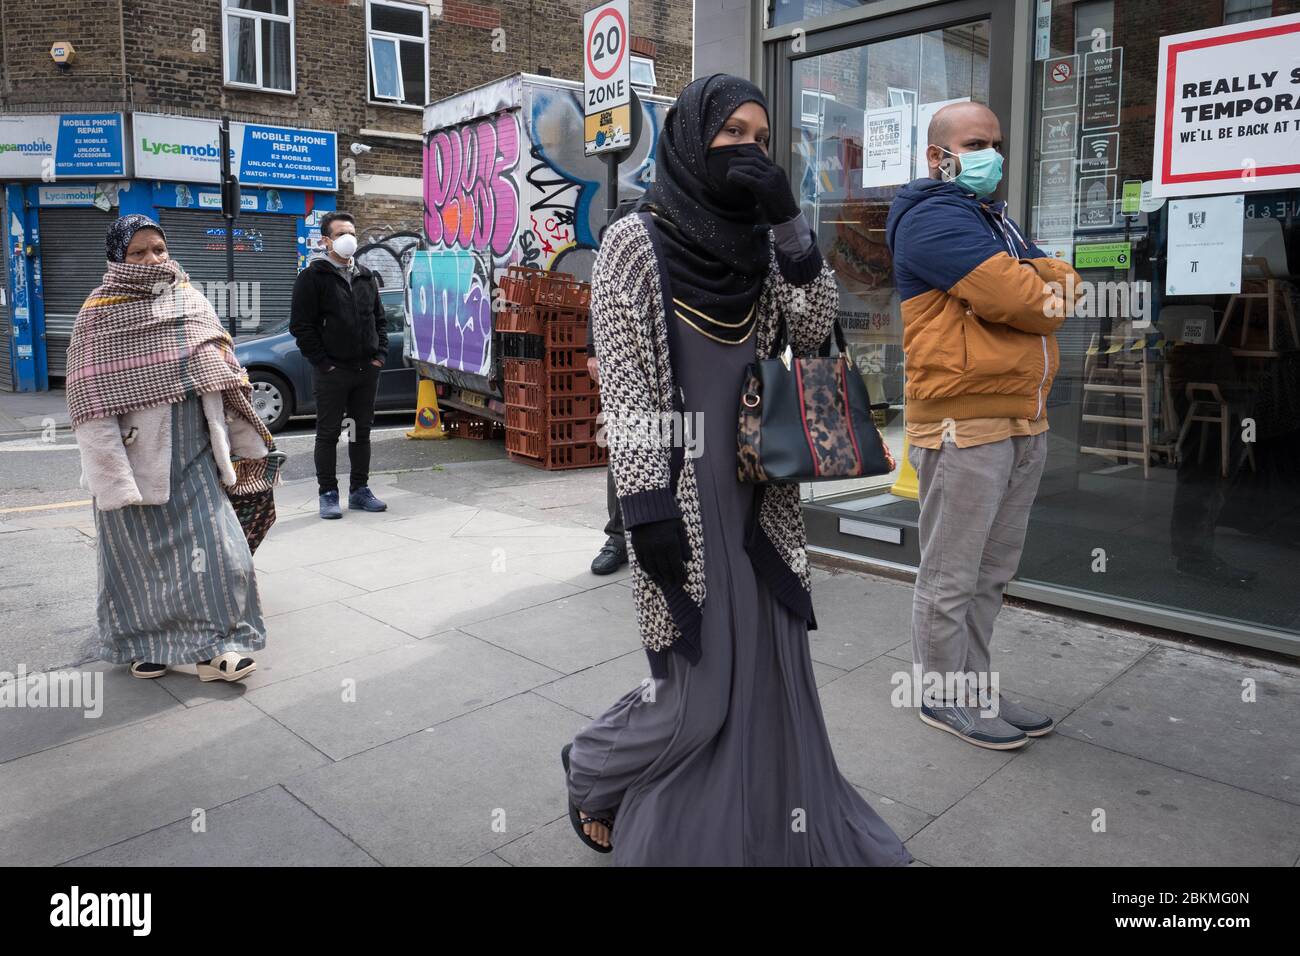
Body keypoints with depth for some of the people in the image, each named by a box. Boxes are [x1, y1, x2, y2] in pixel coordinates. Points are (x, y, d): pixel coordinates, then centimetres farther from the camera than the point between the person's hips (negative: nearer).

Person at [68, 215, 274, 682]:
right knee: (142, 556, 9)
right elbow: (93, 401, -10)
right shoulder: (99, 315, -6)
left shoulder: (191, 302, 6)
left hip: (193, 456, 4)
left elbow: (223, 373, 12)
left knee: (215, 547, 0)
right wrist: (114, 477, -16)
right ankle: (144, 644, 28)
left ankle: (214, 645, 11)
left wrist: (244, 438, 13)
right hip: (137, 459, -3)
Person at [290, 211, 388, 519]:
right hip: (332, 371, -5)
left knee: (362, 432, 11)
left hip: (367, 369, 6)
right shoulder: (313, 277, -5)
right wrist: (323, 362, -13)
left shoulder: (366, 277, 14)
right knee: (328, 434, 2)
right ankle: (328, 494, 11)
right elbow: (301, 325, -8)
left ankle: (360, 490, 21)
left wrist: (380, 354, 6)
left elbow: (379, 318, 19)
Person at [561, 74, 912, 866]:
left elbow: (814, 332, 2)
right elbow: (622, 382, -12)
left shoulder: (756, 245, 11)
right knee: (700, 686, 1)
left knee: (770, 666, 10)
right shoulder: (636, 241, -7)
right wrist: (646, 502, -18)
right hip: (681, 491, -6)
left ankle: (768, 826, 28)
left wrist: (790, 223, -7)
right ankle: (594, 770, 29)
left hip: (756, 487, 6)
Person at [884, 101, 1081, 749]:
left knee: (990, 573, 15)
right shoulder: (933, 217, -8)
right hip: (964, 423, -9)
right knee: (950, 576, 0)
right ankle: (944, 697, 13)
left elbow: (1062, 279, 13)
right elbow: (1009, 294, -18)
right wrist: (1044, 293, 2)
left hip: (1023, 420, 10)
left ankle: (976, 689, 26)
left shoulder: (998, 220, 24)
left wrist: (1047, 281, -7)